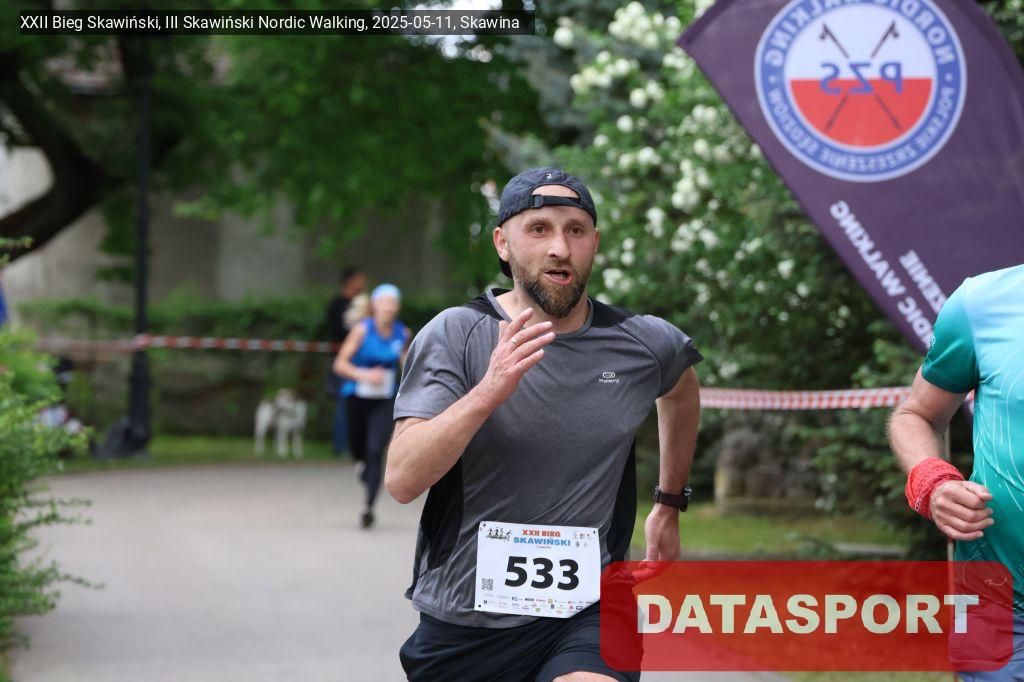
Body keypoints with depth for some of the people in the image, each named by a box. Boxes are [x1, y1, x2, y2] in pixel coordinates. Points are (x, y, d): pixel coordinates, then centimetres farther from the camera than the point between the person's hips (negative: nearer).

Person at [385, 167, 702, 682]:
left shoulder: (643, 345, 1)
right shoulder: (455, 335, -7)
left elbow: (682, 391, 27)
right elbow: (401, 481, -18)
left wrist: (669, 506, 31)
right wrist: (488, 393, -31)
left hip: (583, 617, 0)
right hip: (461, 621, 0)